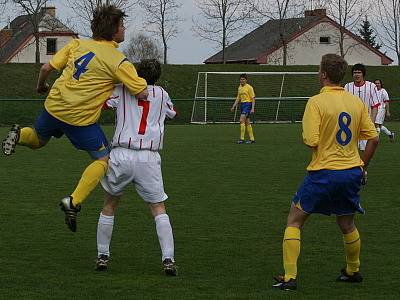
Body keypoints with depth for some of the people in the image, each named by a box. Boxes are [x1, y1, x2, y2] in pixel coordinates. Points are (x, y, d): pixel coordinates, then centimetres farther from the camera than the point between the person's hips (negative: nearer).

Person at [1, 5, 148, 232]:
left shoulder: (77, 44, 4)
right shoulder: (118, 61, -11)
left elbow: (47, 68, 3)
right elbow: (142, 93, -16)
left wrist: (41, 86, 24)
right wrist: (135, 81, 7)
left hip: (54, 106, 5)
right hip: (81, 118, -5)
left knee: (38, 140, 32)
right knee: (103, 160, 9)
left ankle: (20, 135, -2)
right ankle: (74, 201, -8)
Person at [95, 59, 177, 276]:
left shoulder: (122, 90, 7)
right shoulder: (161, 94, 14)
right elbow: (172, 113, 34)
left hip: (121, 155, 0)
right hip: (149, 159, 0)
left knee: (109, 205, 18)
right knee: (159, 209, 8)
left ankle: (102, 256, 20)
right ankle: (168, 259, -4)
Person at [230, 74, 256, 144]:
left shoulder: (249, 87, -8)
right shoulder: (239, 87, 14)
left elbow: (253, 98, -10)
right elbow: (238, 98, 22)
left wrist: (252, 108, -17)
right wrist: (233, 106, 15)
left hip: (248, 104, -8)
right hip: (242, 104, 8)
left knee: (242, 120, -17)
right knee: (247, 122, 9)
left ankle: (242, 138, -17)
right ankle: (252, 139, 14)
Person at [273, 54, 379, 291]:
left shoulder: (317, 102, -12)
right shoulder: (357, 103, 4)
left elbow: (311, 141, -19)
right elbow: (374, 138, 5)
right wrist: (362, 166, 17)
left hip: (324, 172, -5)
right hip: (352, 172, 5)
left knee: (294, 220, 8)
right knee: (347, 224, 25)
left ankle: (290, 277, 1)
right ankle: (353, 271, 37)